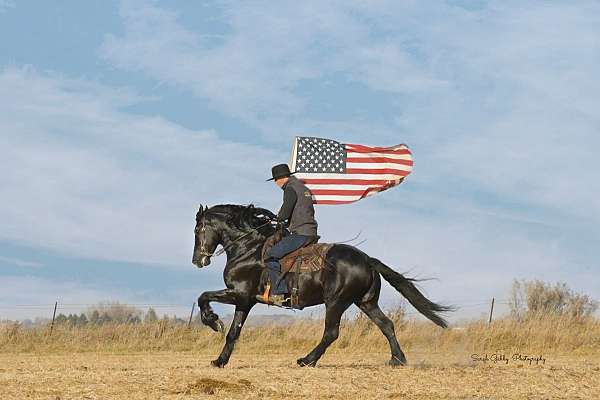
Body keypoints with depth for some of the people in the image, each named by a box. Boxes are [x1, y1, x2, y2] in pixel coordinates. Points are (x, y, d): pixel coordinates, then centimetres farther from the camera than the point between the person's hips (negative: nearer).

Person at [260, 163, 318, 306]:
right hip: (311, 233, 10)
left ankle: (279, 293, -17)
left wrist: (278, 219, 6)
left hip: (300, 234, -10)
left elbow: (285, 213, -17)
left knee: (271, 255, -12)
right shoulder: (303, 188, 21)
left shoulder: (290, 189, -9)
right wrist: (289, 223, 23)